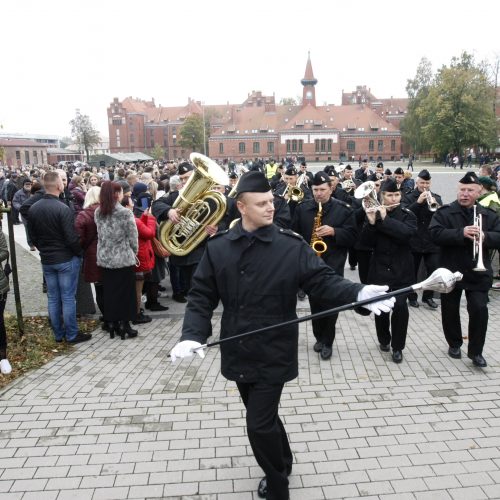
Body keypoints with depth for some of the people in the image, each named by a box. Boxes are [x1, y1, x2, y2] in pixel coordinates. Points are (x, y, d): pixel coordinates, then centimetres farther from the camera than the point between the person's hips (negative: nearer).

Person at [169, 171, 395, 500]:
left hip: (272, 353, -4)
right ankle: (283, 464, 50)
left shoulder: (292, 247, -10)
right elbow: (202, 296, -1)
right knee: (263, 416, 22)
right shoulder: (218, 248, -3)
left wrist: (358, 293, -31)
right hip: (238, 352, 4)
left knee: (259, 424, -1)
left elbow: (324, 281, -12)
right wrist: (193, 334, -15)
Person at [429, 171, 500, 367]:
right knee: (450, 310, 10)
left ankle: (476, 351, 8)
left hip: (478, 272, 1)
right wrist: (461, 233, -32)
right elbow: (435, 234, -20)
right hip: (450, 271, -1)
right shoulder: (444, 212, -5)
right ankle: (454, 344, 32)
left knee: (479, 309, -7)